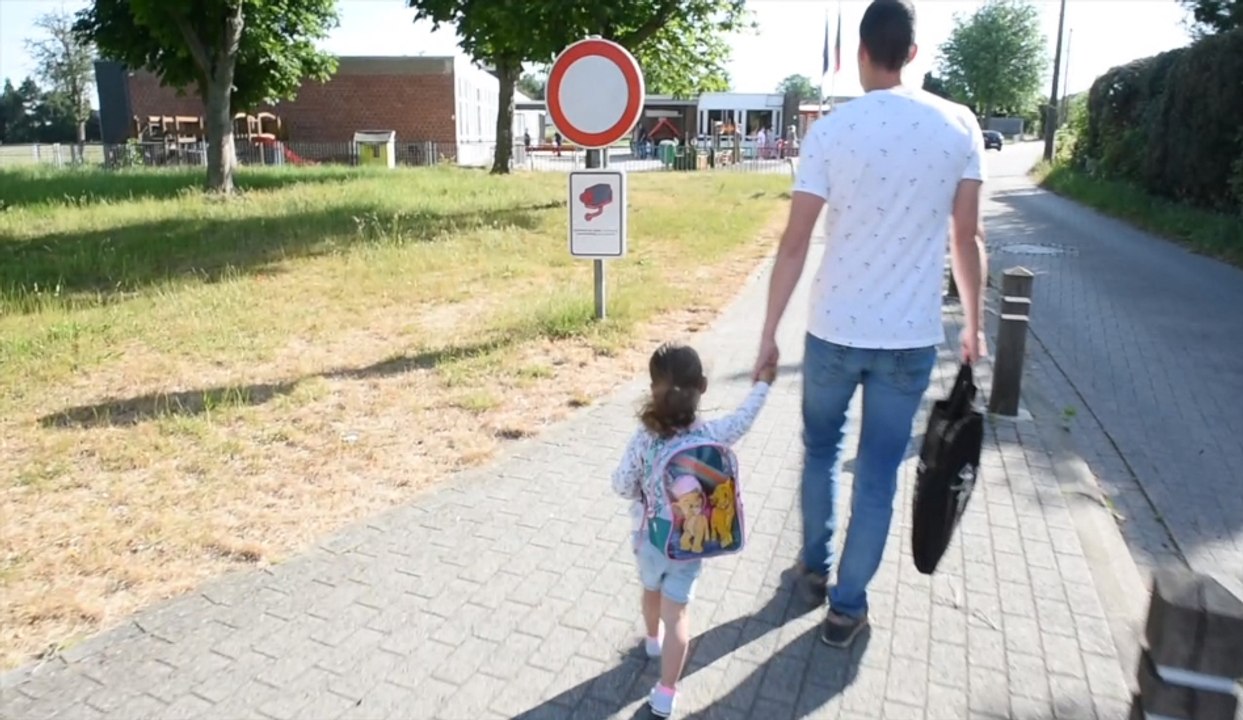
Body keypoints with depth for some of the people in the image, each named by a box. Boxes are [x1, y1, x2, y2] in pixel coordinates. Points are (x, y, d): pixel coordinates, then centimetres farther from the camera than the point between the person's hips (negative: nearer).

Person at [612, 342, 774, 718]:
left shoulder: (645, 438, -19)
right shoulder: (711, 434, -16)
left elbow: (622, 485, -12)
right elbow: (742, 419, 3)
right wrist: (762, 385, 19)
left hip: (648, 536, 1)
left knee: (652, 591, 28)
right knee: (676, 613, 6)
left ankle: (653, 639, 56)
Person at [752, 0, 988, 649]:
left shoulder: (831, 130, -8)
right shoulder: (959, 126, -2)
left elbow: (794, 244, -9)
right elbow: (966, 240, 1)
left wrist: (769, 334, -2)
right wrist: (974, 325, 13)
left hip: (834, 330, 0)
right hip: (911, 336, 1)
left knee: (820, 451, 22)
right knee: (878, 473, 11)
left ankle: (815, 568, 37)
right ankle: (847, 607, 21)